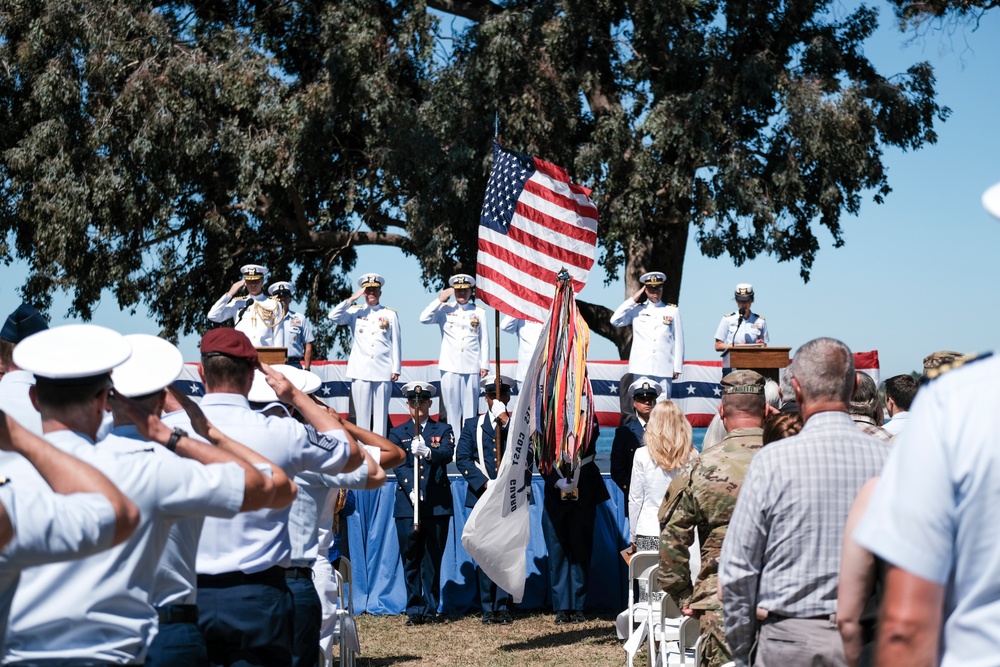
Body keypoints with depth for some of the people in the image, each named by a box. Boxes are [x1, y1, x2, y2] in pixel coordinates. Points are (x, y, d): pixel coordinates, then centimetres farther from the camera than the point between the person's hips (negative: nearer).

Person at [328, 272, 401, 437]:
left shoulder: (390, 314, 8)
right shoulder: (355, 312, 9)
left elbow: (396, 343, 7)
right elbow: (333, 316, -6)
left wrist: (396, 369, 3)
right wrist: (351, 299, -7)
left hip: (383, 372, 0)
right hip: (360, 372, 0)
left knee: (381, 414, 1)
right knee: (361, 413, 0)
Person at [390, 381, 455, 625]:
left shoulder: (443, 430, 11)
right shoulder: (397, 433, 12)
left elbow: (447, 454, -9)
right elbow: (398, 464, -3)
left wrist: (427, 451, -31)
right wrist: (411, 491, -19)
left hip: (438, 505, 0)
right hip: (407, 505, 0)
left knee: (433, 560, 4)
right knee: (410, 560, 1)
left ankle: (431, 609, 11)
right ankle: (414, 610, 7)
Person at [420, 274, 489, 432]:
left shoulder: (479, 311, 9)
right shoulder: (445, 309, 7)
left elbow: (484, 340, 10)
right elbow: (424, 319, -7)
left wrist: (485, 365, 6)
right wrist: (439, 300, -9)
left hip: (472, 367, 0)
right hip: (450, 367, 0)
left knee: (470, 408, 2)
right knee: (452, 407, 1)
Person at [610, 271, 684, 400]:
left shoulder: (673, 311, 12)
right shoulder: (636, 310, 12)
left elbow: (678, 340, 10)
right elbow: (615, 321, -1)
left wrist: (677, 367, 5)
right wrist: (633, 300, 1)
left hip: (664, 370, 0)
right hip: (641, 369, 0)